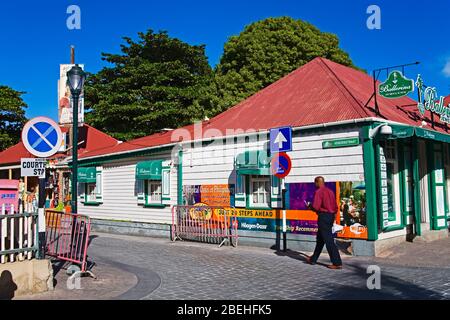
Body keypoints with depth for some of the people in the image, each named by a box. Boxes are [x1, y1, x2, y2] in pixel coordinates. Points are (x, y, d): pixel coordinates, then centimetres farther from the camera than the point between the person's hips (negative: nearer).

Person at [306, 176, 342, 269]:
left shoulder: (318, 192, -12)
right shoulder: (330, 191, 12)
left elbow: (315, 207, -19)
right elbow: (335, 207, 13)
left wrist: (309, 206, 1)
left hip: (323, 217, -9)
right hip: (331, 216, 9)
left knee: (329, 240, -6)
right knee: (320, 238, 18)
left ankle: (337, 263, -5)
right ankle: (313, 259, 28)